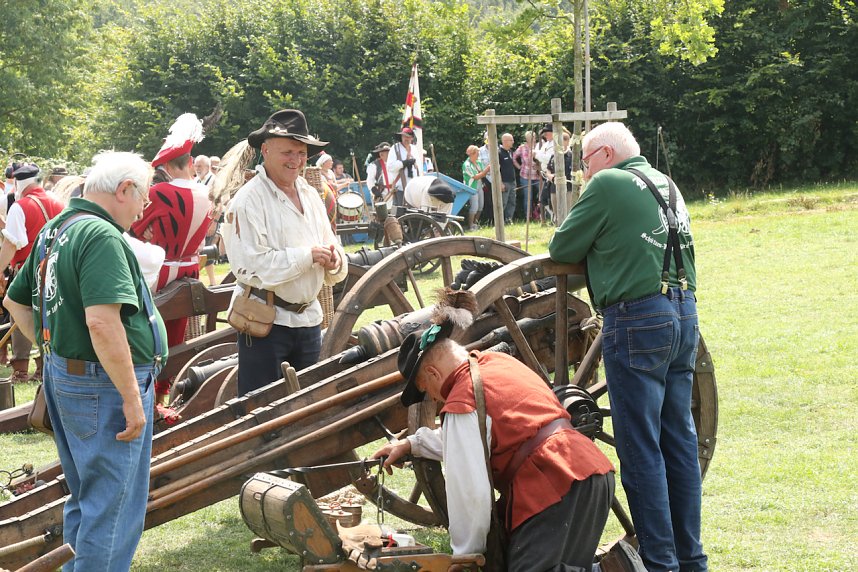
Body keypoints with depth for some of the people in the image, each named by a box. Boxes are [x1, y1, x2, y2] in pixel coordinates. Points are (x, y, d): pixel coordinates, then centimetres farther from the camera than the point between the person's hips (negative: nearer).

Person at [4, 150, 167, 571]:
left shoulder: (54, 231, 12)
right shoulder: (102, 237, -19)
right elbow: (102, 322, -29)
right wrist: (132, 397, -24)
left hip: (63, 375, 10)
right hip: (104, 384, -10)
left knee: (85, 500, 21)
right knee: (114, 507, -3)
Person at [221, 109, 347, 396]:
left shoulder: (310, 195, 13)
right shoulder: (249, 199, -11)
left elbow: (330, 248, 14)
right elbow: (251, 266, -21)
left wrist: (334, 261, -10)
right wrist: (307, 256, -20)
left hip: (308, 318, 7)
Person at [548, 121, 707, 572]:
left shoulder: (607, 184, -6)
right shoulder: (665, 184, 19)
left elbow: (562, 249, -2)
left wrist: (591, 246, 17)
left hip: (638, 321, -8)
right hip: (684, 313, 8)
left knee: (641, 449, -3)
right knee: (680, 441, 13)